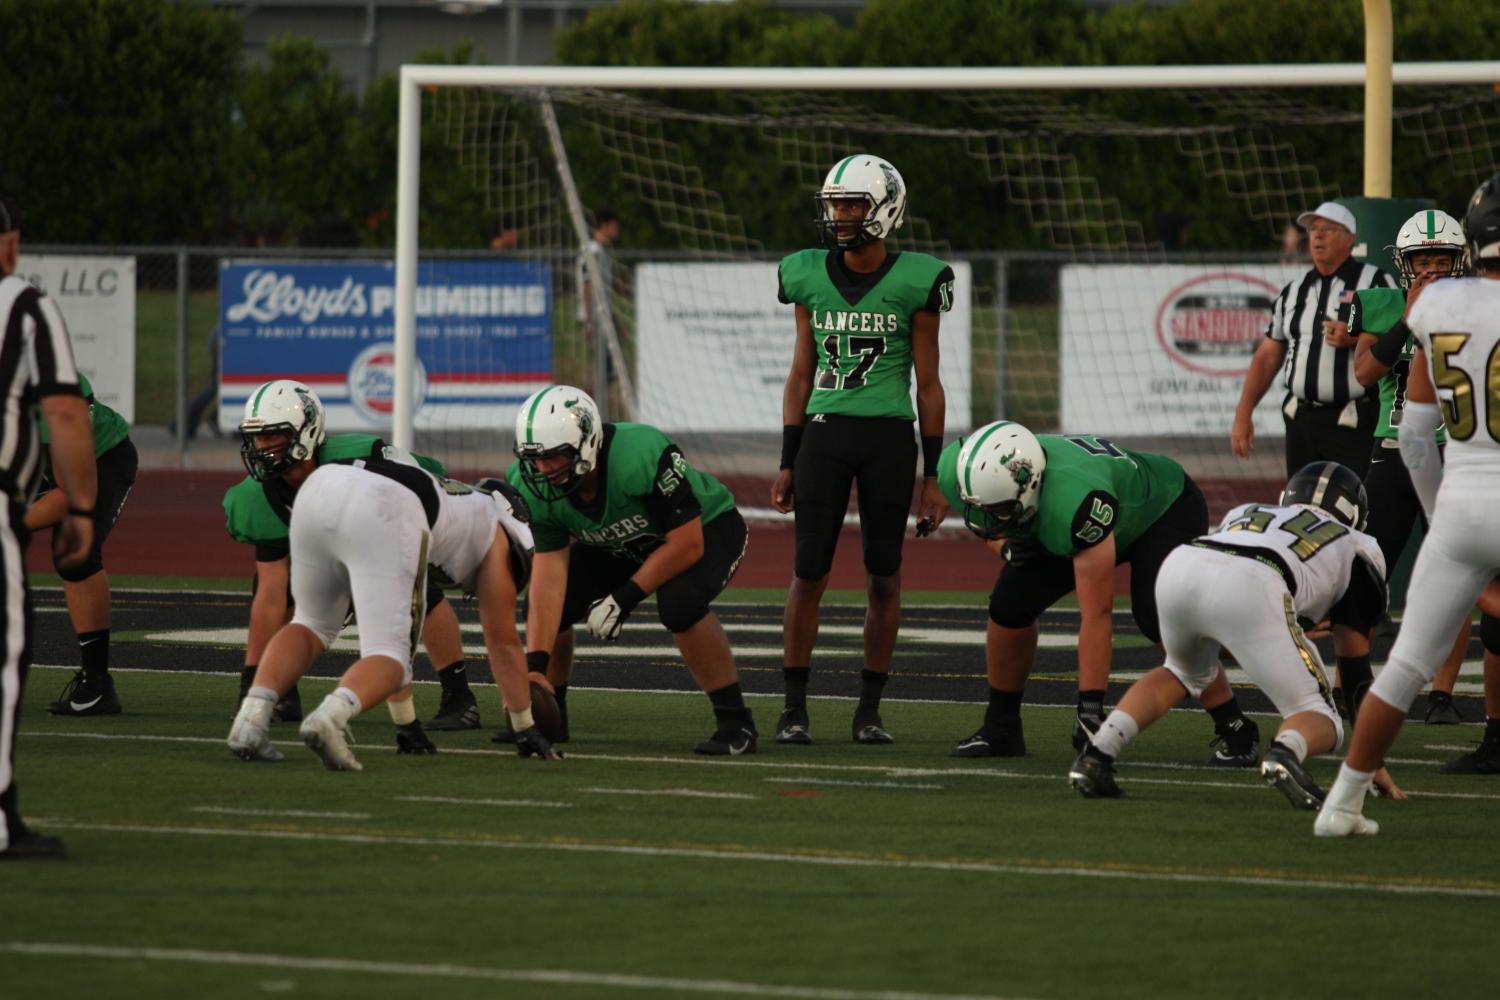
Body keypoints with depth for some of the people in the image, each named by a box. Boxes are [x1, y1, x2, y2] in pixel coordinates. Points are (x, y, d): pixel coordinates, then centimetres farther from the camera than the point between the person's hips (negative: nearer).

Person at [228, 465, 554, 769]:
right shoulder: (493, 534, 30)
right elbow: (502, 643, 33)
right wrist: (526, 731, 42)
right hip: (382, 516, -6)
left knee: (313, 625, 27)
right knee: (389, 657, 3)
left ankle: (250, 720, 5)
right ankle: (330, 716, -28)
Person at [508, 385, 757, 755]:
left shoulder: (642, 456, -40)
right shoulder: (534, 488, -23)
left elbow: (686, 544, -31)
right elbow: (550, 575, -22)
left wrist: (623, 599, -29)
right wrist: (535, 665, -29)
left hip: (705, 528, -6)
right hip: (619, 544, 6)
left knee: (679, 602, -35)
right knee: (542, 606, -10)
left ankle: (735, 723, -22)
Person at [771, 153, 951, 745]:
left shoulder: (913, 284, -2)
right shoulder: (810, 279, 6)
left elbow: (928, 385, 2)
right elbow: (801, 374, 12)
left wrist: (933, 475, 0)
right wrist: (788, 463, 9)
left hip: (888, 438, -2)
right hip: (824, 433, 2)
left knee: (883, 578, 3)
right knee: (809, 573, -3)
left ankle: (869, 711, 11)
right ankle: (795, 708, 4)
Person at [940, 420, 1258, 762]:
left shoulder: (1074, 501, -47)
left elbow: (1096, 614, -43)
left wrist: (1090, 707, -42)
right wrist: (1008, 541, -21)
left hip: (1165, 507, -7)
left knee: (1158, 618, -28)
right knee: (1011, 603, -10)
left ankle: (1235, 731, -14)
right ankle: (1000, 729, 7)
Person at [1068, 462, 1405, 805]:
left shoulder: (1247, 513, 41)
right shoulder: (1356, 548, 32)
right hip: (1251, 588, -5)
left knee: (1185, 672, 37)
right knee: (1321, 724, 9)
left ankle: (1097, 753, 18)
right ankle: (1285, 753, -27)